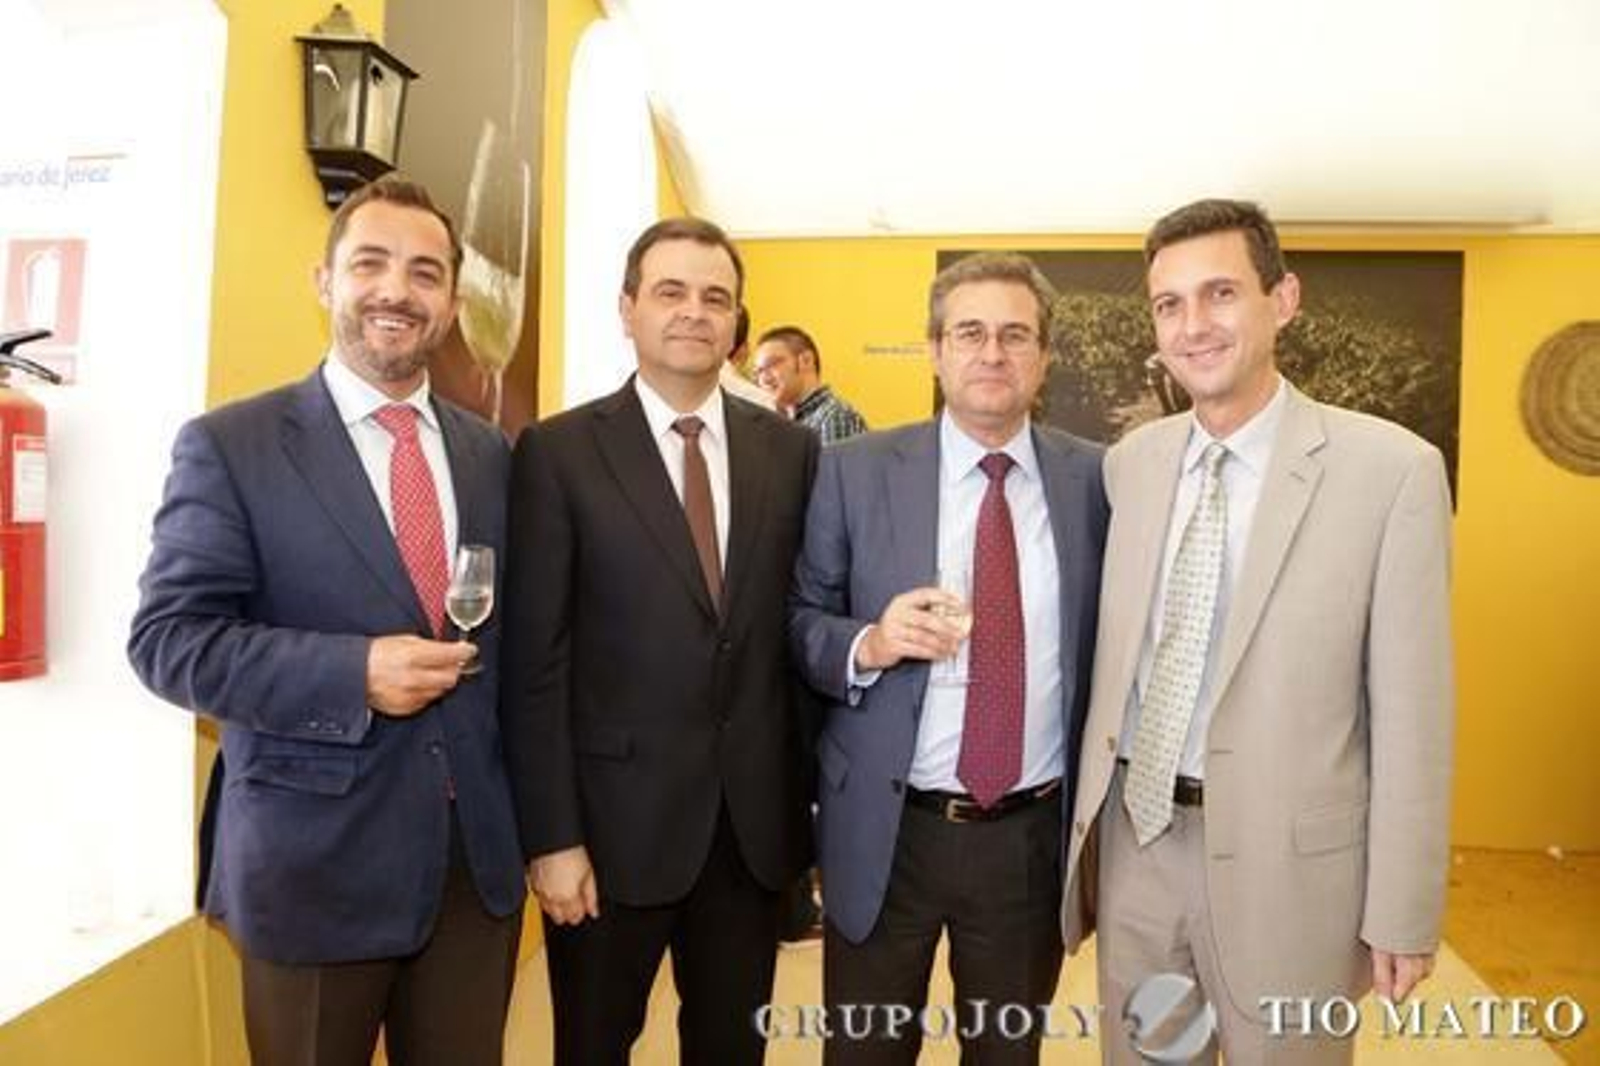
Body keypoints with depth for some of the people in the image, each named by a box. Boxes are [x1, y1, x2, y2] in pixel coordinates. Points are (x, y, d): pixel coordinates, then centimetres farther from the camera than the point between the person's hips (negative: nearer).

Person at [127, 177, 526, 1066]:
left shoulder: (490, 452, 7)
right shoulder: (229, 444, -6)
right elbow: (166, 640, -10)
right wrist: (353, 673, -23)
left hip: (479, 853, 4)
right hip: (314, 859, -3)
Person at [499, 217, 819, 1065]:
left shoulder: (791, 449, 3)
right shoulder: (558, 452, -7)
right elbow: (535, 661, -8)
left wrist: (815, 793, 5)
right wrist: (551, 835, -11)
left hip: (756, 818, 3)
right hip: (615, 816, -2)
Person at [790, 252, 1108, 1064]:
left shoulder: (1095, 478, -1)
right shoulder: (856, 469, -5)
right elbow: (799, 622, -3)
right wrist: (869, 644, -22)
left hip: (1035, 836, 1)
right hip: (886, 833, -1)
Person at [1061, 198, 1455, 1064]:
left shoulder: (1391, 470, -11)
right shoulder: (1130, 463, 2)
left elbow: (1410, 712, -9)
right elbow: (1110, 659, 7)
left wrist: (1403, 912, -7)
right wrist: (1086, 821, 8)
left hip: (1285, 858, -3)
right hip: (1135, 840, 4)